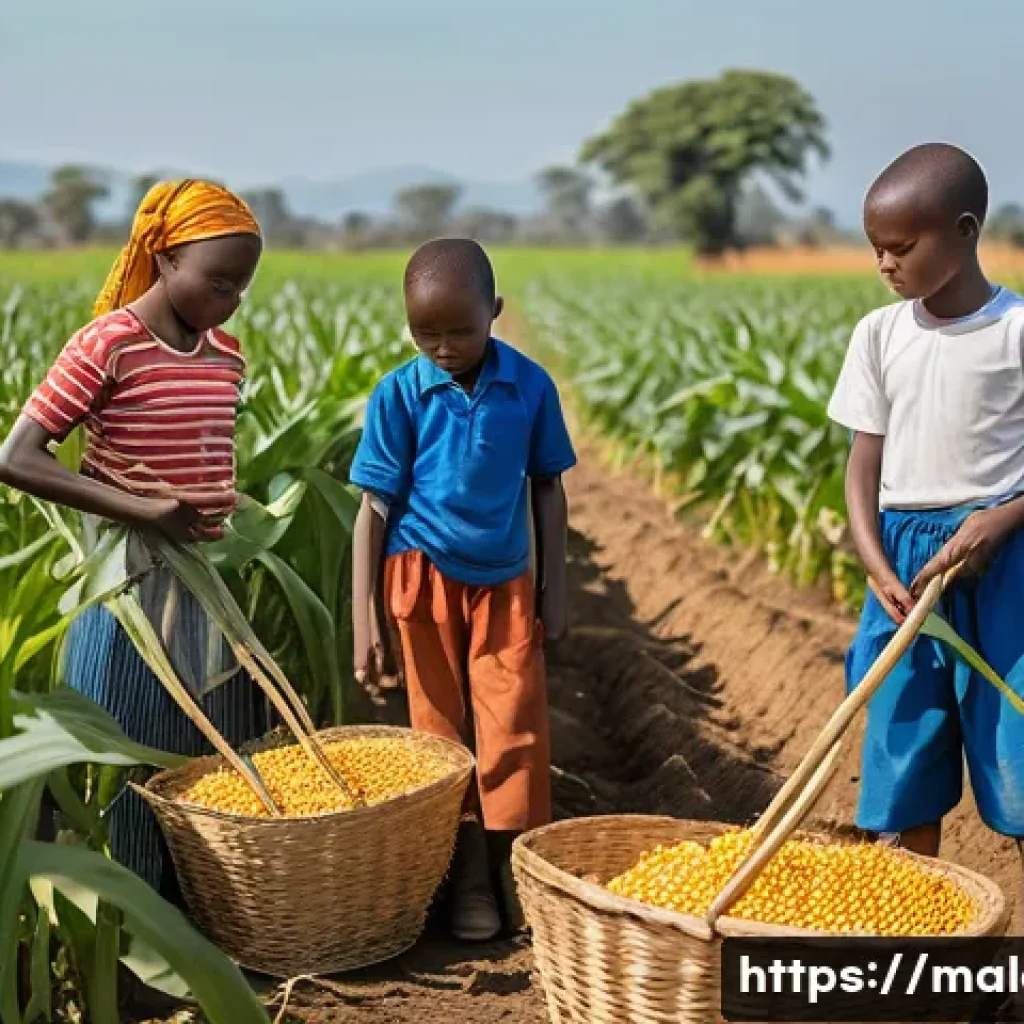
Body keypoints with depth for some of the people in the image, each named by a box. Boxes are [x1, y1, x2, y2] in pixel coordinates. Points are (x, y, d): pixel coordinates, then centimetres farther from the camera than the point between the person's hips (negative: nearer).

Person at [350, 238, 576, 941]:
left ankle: (521, 873, 16)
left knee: (515, 729, -1)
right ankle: (469, 880, 20)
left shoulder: (530, 386, -7)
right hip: (425, 581, -1)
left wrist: (554, 589, 4)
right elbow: (375, 508, -9)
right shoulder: (399, 396, -11)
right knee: (442, 730, 8)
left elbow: (548, 489, 3)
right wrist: (364, 621, -12)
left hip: (506, 584, 1)